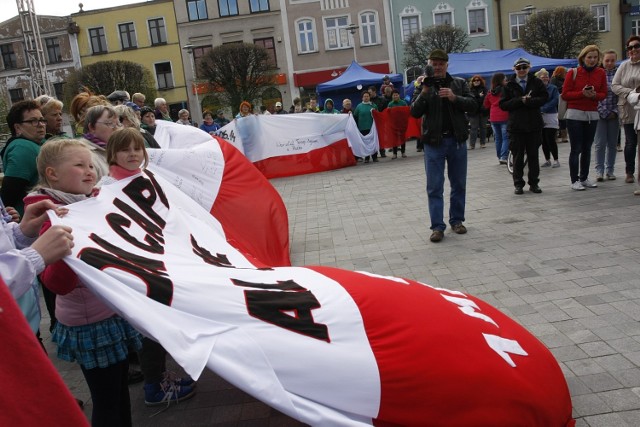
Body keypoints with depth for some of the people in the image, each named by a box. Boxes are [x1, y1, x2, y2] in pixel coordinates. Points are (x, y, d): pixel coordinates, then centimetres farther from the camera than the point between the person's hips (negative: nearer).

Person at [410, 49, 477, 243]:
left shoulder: (459, 83, 7)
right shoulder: (424, 86, 4)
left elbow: (473, 105, -1)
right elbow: (415, 112, -5)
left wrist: (454, 97, -17)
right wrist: (424, 92, -19)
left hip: (457, 140, 2)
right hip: (433, 142, -2)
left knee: (459, 184, 10)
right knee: (434, 187, -2)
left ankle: (457, 220, 24)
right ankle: (437, 227, 2)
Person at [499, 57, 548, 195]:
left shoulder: (536, 82, 5)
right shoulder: (509, 84, 3)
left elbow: (544, 97, -4)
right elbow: (503, 104, -4)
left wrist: (529, 101, -17)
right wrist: (520, 100, -15)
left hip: (534, 124, 1)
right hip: (516, 125, -1)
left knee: (533, 155, 7)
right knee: (518, 156, 4)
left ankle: (534, 183, 16)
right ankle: (518, 184, 12)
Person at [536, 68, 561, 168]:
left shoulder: (553, 88, 1)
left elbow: (555, 101, -9)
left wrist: (543, 109, -16)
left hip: (550, 117, -3)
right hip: (539, 118, 3)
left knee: (551, 140, -8)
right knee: (543, 141, 7)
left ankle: (556, 160, 1)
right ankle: (547, 160, 16)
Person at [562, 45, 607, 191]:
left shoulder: (601, 73, 6)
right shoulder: (573, 72, -4)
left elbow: (603, 94, 8)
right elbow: (565, 94, -6)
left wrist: (594, 95, -14)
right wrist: (582, 93, -19)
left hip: (592, 114, 4)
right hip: (575, 114, -4)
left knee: (587, 148, 8)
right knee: (576, 149, -4)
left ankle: (584, 178, 18)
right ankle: (574, 180, 2)